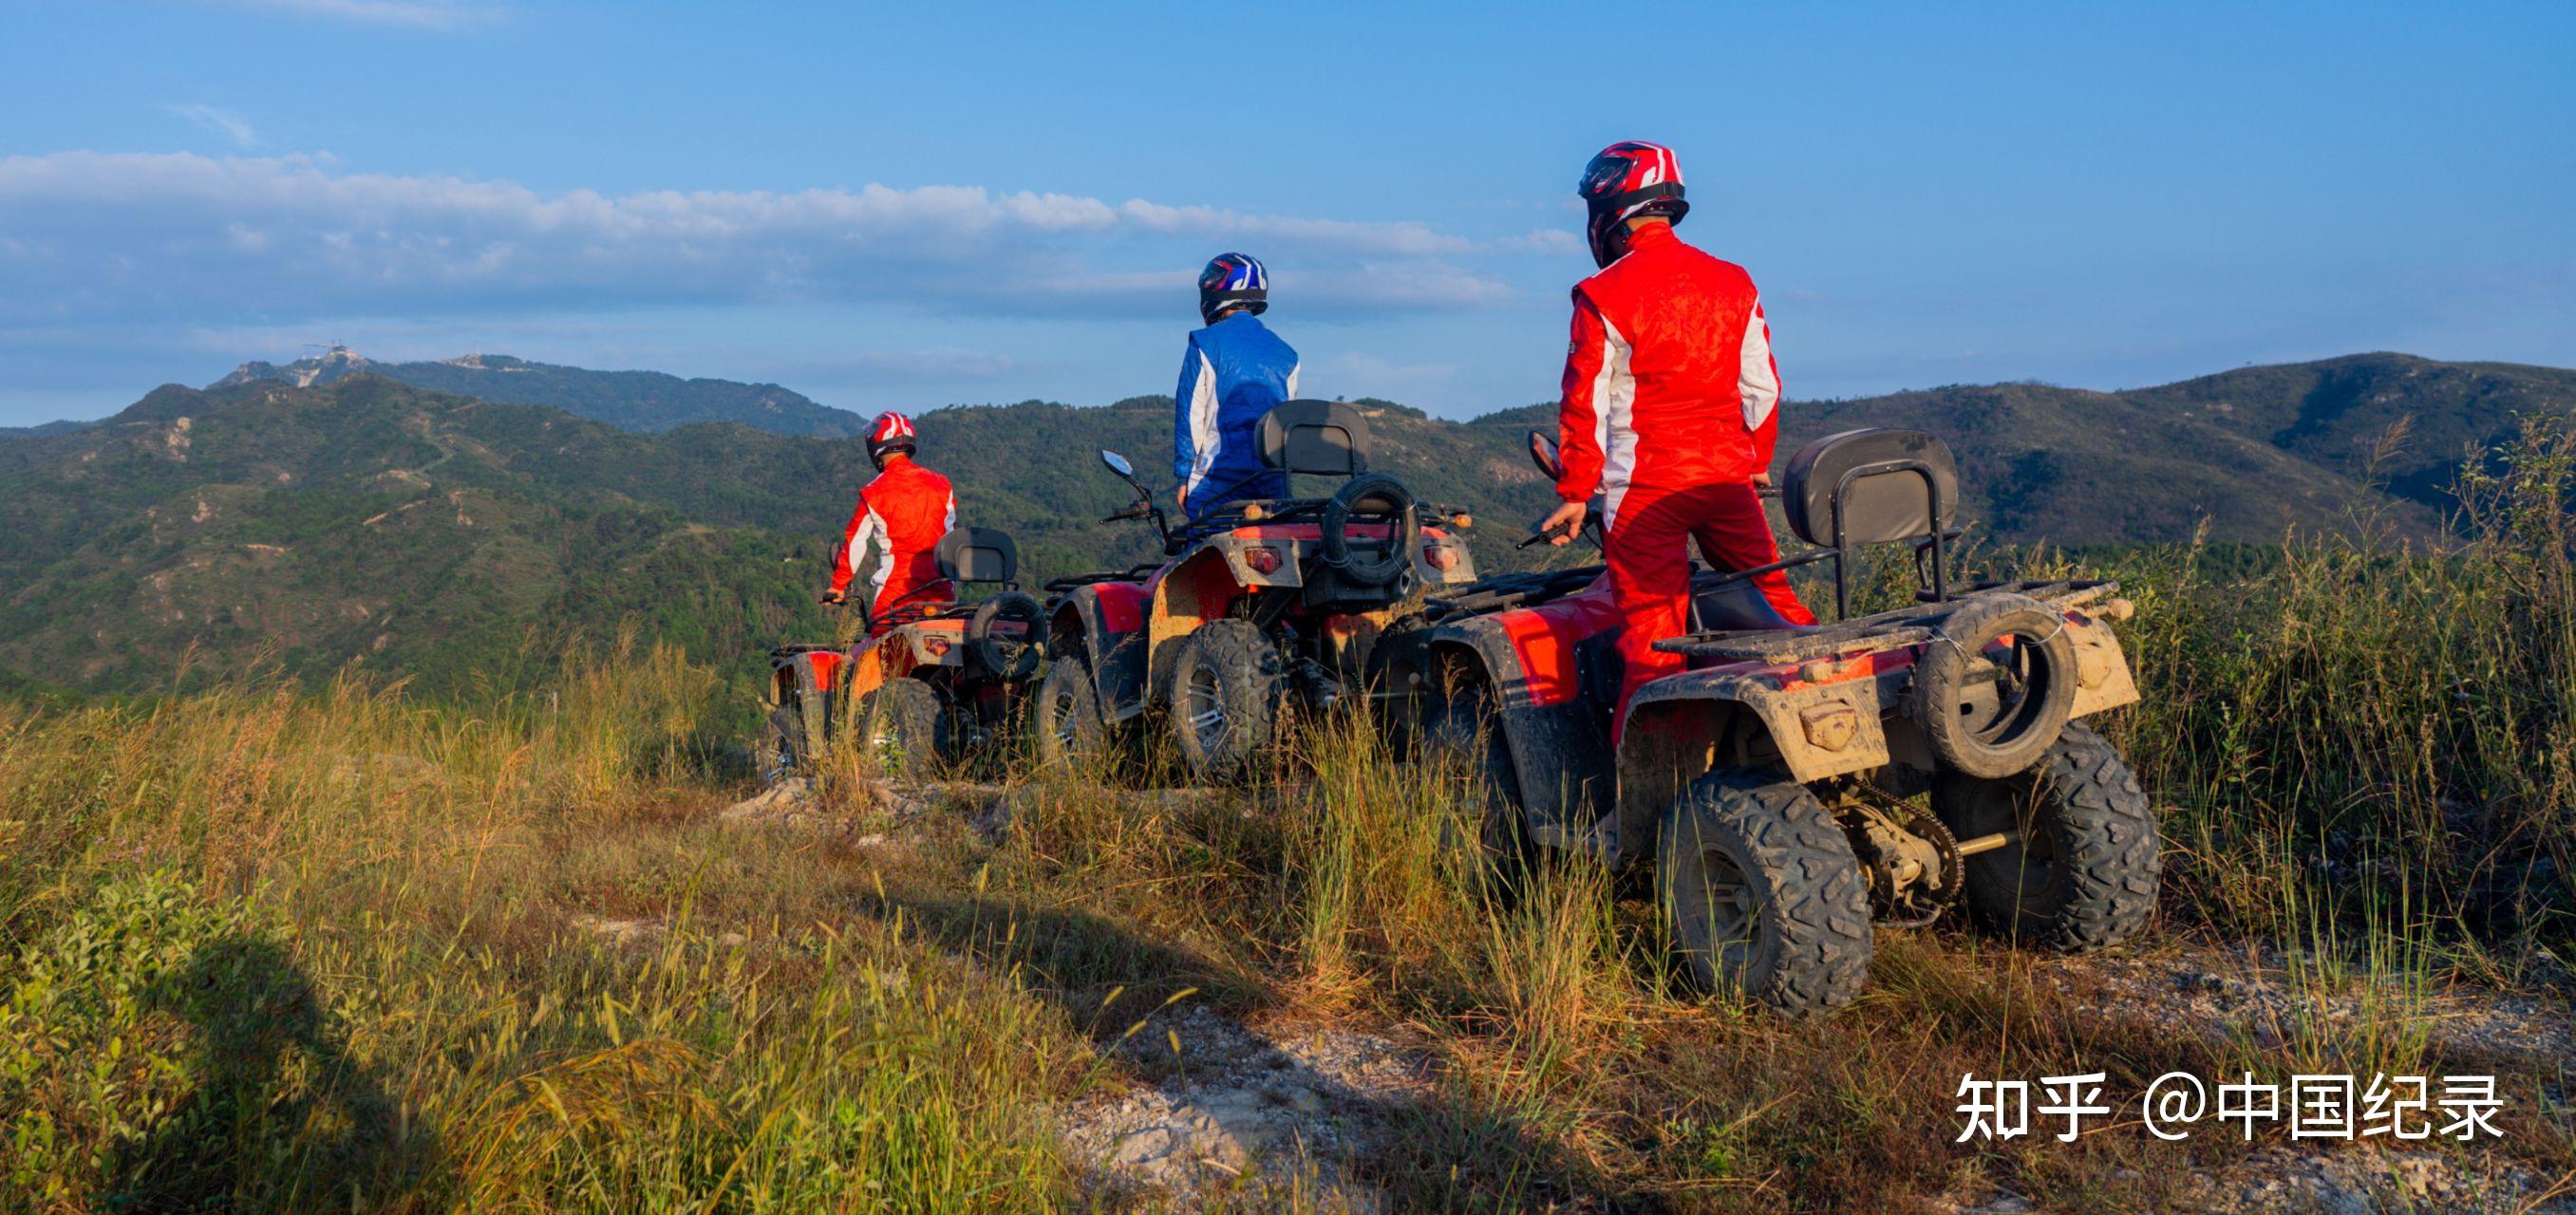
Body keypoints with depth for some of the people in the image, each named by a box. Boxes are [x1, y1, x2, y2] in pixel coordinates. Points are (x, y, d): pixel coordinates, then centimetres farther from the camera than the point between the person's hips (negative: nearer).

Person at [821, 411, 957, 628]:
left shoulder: (873, 493, -2)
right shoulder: (942, 485, 8)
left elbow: (855, 542, 3)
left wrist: (837, 586, 13)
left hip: (895, 591, -4)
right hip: (941, 592, 4)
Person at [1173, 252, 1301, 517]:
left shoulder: (1205, 344, -2)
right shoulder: (1286, 354, 13)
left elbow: (1190, 415, -4)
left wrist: (1183, 478, -1)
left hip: (1218, 478, -4)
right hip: (1274, 485, 5)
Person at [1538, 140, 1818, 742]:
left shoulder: (1603, 297, -8)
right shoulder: (1735, 284, 9)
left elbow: (1586, 404, -7)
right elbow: (1761, 387, 14)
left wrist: (1574, 493, 0)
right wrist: (1758, 463, 26)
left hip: (1644, 485, -4)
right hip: (1728, 474, 5)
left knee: (1652, 631, -2)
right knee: (1774, 598, 15)